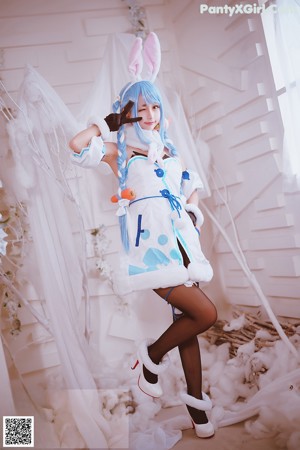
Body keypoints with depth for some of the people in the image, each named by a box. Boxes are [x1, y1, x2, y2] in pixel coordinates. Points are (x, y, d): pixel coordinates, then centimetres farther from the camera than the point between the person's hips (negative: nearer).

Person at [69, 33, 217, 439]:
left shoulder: (168, 150, 19)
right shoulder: (118, 151, 4)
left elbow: (193, 183, 26)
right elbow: (77, 146, -12)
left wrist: (193, 213, 7)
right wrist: (110, 120, 2)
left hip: (182, 242, 6)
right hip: (151, 246, -6)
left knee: (186, 319, 10)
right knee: (206, 314, -13)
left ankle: (195, 398, 26)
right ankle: (153, 355, 12)